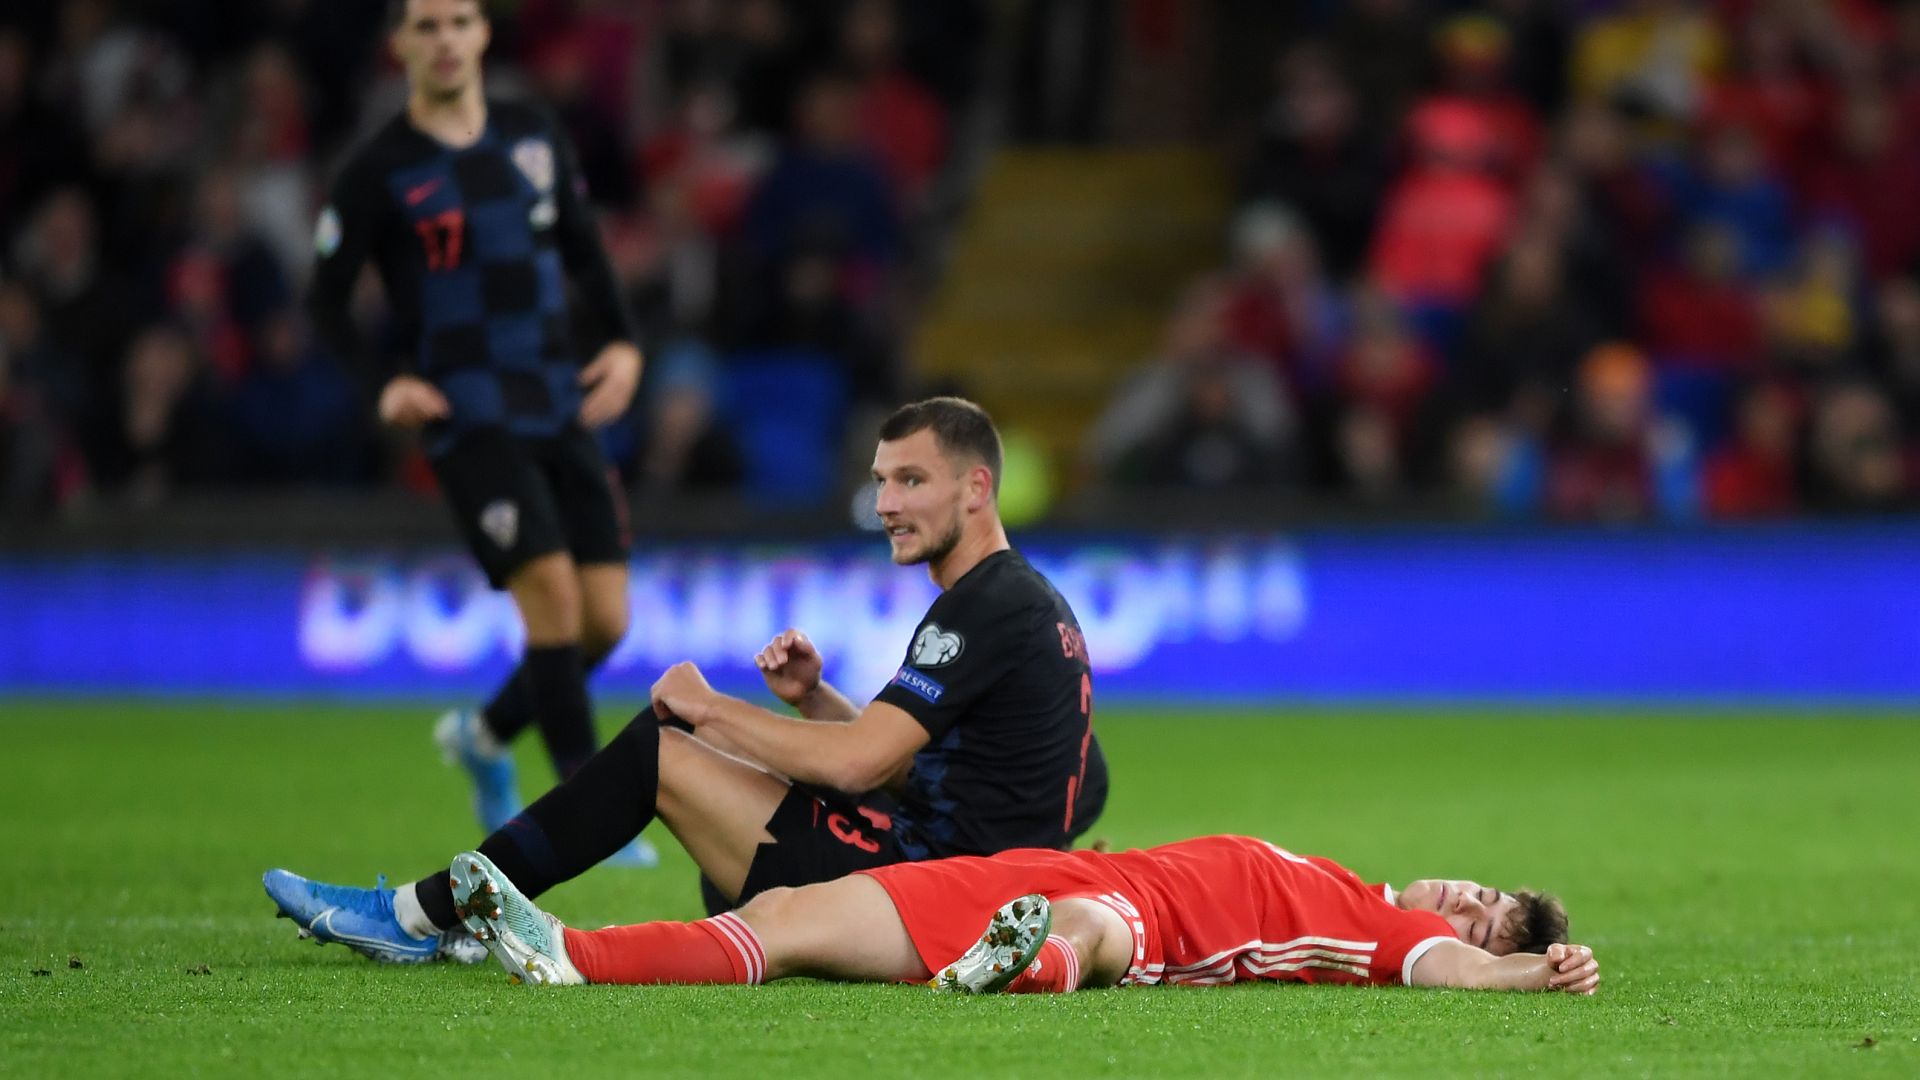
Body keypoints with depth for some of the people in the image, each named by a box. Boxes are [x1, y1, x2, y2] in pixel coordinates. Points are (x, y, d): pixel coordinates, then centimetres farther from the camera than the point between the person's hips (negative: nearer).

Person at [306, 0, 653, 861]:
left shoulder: (536, 140, 10)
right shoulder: (379, 173, -3)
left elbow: (584, 254, 21)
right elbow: (326, 305, 2)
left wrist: (623, 342, 5)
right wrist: (387, 383, -14)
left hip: (562, 409, 5)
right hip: (468, 417, -5)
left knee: (605, 621, -1)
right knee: (551, 590, -20)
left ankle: (486, 737, 26)